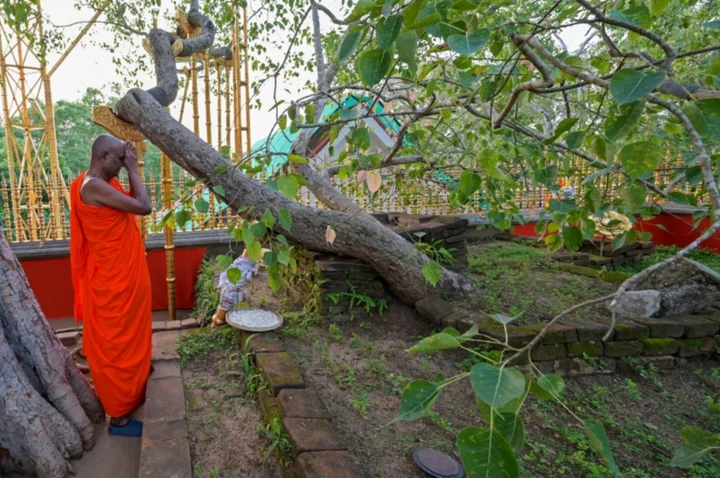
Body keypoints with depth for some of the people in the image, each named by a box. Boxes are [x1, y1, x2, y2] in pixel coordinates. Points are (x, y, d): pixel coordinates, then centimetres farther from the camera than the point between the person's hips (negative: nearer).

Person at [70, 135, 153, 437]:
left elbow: (132, 203, 17)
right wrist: (132, 169, -18)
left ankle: (130, 396, 42)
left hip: (123, 277, 10)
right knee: (115, 345, 3)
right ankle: (119, 416, 18)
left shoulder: (104, 183, 7)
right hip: (112, 281, -10)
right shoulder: (94, 186, -24)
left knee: (127, 338, 23)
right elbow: (144, 207, -25)